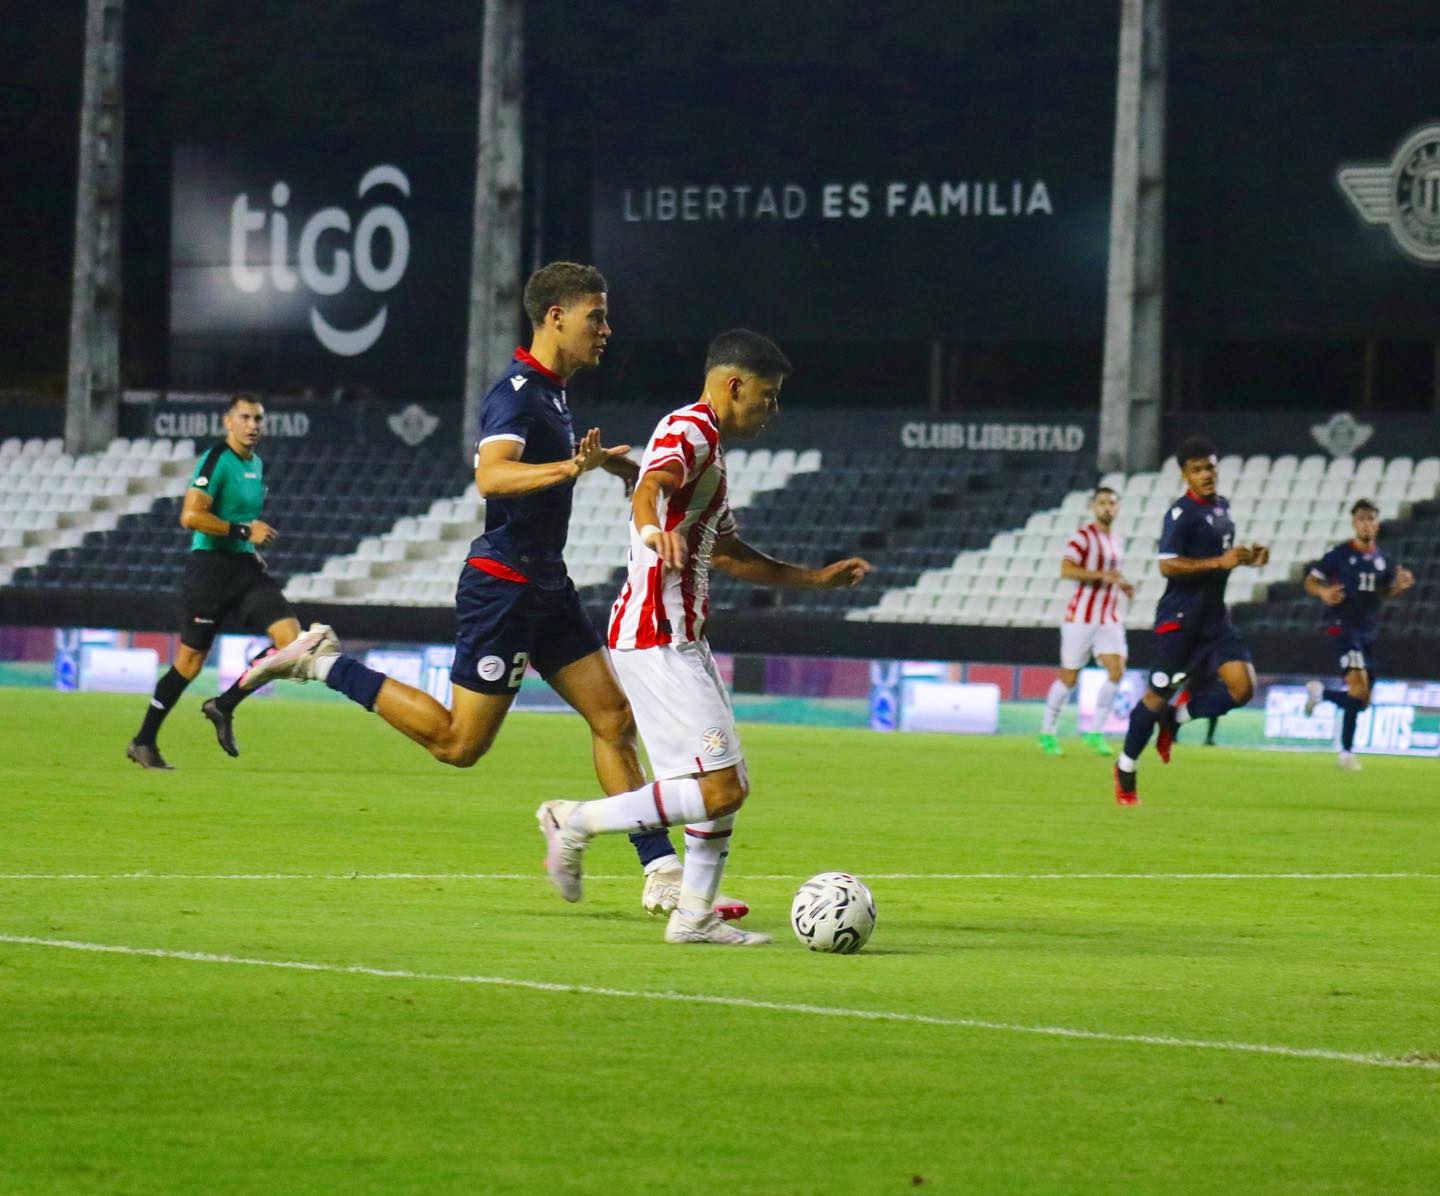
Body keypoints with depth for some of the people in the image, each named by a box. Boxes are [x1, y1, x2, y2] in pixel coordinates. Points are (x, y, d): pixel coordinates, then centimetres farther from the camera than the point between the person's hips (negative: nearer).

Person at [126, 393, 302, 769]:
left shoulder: (257, 464, 15)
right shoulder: (217, 460, -12)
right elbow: (191, 516, -22)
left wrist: (254, 549, 16)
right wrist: (245, 531, -21)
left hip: (246, 568, 7)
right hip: (211, 566, -7)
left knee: (291, 638, -9)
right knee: (190, 661, -2)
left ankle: (224, 707, 4)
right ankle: (144, 741, 12)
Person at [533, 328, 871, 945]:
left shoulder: (709, 446, 22)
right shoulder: (689, 431, -10)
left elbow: (727, 553, 34)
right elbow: (650, 487, -33)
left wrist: (815, 578, 36)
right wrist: (654, 529, -55)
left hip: (682, 640, 11)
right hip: (656, 639, -11)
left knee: (728, 785, 12)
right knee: (720, 790, -15)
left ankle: (694, 915, 13)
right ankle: (577, 822, -8)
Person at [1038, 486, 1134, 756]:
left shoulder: (1117, 542, 15)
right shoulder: (1083, 537, -8)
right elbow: (1066, 569, -21)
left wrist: (1122, 584, 11)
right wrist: (1102, 575, -27)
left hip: (1109, 619, 6)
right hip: (1082, 616, -6)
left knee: (1116, 671, -10)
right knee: (1069, 677, -1)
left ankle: (1095, 732, -1)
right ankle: (1047, 732, 14)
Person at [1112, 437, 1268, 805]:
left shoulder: (1221, 508, 12)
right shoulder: (1181, 513, -14)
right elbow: (1168, 565, -22)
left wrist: (1246, 558, 9)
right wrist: (1219, 562, -26)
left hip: (1214, 616, 7)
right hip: (1180, 618, -7)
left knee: (1242, 687, -8)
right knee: (1158, 695, 0)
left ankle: (1175, 718, 15)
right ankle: (1125, 769, 17)